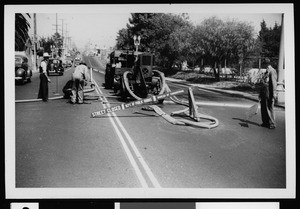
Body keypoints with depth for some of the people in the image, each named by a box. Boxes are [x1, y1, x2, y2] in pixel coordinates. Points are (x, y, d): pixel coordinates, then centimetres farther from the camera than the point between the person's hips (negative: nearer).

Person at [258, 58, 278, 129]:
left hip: (269, 94, -9)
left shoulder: (272, 71, -10)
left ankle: (272, 124, 4)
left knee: (269, 108, -4)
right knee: (263, 108, 12)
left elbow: (274, 83, -15)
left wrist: (273, 94, -19)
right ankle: (265, 122, 22)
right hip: (263, 94, 9)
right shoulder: (265, 72, 18)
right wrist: (260, 93, 21)